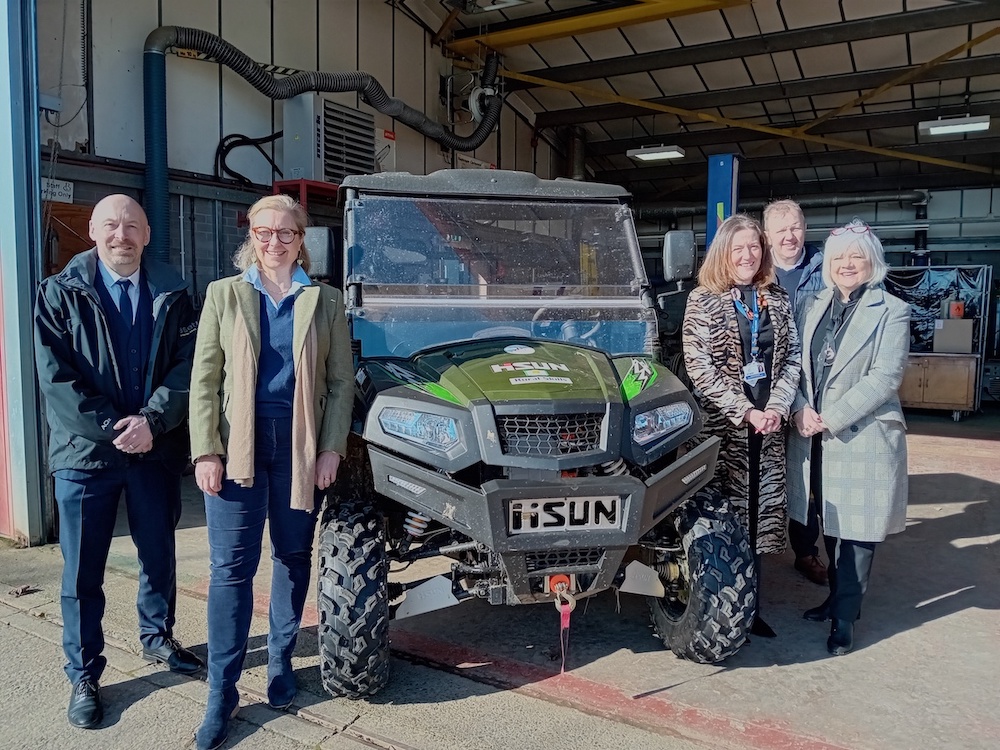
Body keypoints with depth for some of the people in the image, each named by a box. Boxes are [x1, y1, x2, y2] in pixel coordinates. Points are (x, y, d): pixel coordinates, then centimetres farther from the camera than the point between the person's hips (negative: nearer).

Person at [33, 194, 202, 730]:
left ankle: (157, 638, 37)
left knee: (159, 555, 15)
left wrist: (151, 420, -17)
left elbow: (186, 365, -3)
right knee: (82, 570, 7)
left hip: (155, 447, 2)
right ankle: (84, 676, 22)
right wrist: (113, 429, -15)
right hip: (85, 451, -2)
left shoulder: (171, 294, 4)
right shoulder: (60, 293, 0)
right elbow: (55, 374, -8)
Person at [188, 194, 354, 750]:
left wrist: (332, 448, -6)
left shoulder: (326, 302, 6)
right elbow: (204, 378, 2)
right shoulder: (224, 294, 6)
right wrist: (206, 451, -6)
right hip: (236, 444, -1)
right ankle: (222, 695, 12)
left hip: (301, 447, 1)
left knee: (294, 558, 11)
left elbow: (341, 382, 3)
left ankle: (281, 663, 30)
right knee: (232, 567, 0)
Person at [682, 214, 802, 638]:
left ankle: (751, 607, 21)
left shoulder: (778, 299, 10)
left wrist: (776, 407, -8)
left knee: (757, 514, 9)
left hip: (767, 425, 4)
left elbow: (792, 357, 8)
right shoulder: (703, 300, -3)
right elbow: (700, 367, -10)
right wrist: (745, 412, -14)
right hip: (721, 425, -4)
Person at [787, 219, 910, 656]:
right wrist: (801, 410, -10)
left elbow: (885, 377, -13)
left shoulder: (891, 312, -3)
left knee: (856, 529, 2)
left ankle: (845, 616, 13)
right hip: (814, 439, 5)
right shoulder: (813, 306, 11)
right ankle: (840, 597, 33)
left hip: (863, 436, -4)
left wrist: (830, 418, -18)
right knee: (830, 524, 15)